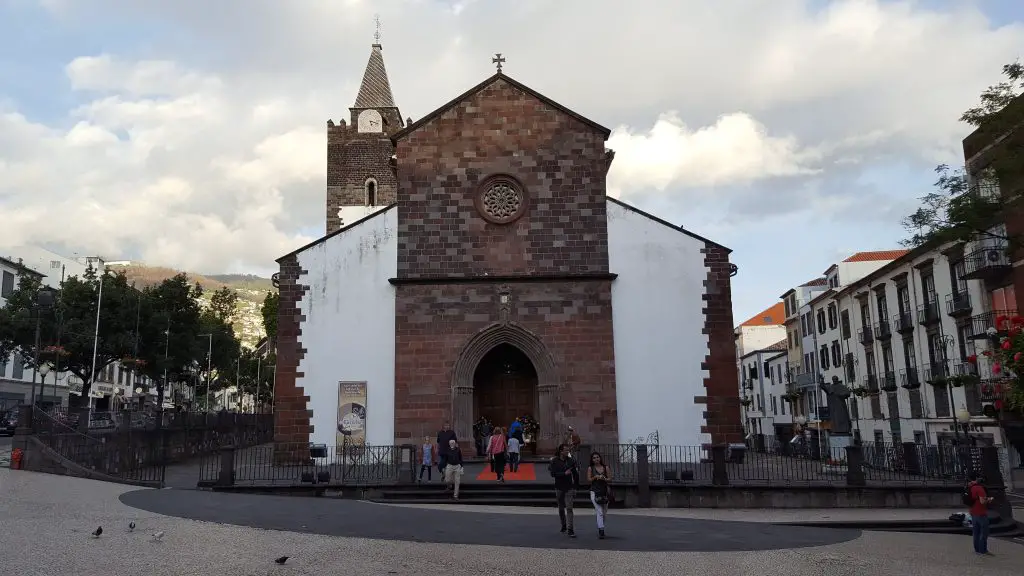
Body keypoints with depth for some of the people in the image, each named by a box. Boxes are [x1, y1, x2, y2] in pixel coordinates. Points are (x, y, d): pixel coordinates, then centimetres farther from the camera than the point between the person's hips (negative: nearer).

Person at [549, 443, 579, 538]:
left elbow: (575, 473, 10)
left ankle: (570, 530, -13)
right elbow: (553, 473, -14)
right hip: (559, 488, 0)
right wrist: (564, 473, -21)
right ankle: (564, 526, 31)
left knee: (569, 508, -10)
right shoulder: (554, 461, -4)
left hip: (569, 488, 0)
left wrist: (576, 485, 10)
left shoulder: (571, 460, 2)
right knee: (561, 508, 13)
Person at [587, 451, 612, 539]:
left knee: (604, 512, 11)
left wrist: (604, 478, -14)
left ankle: (600, 527, 31)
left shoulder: (606, 468, 7)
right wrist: (595, 477, -14)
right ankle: (601, 530, -18)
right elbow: (588, 479, 2)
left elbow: (610, 479, 5)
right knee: (599, 511, -15)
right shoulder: (590, 468, 3)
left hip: (604, 491, 3)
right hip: (594, 491, -3)